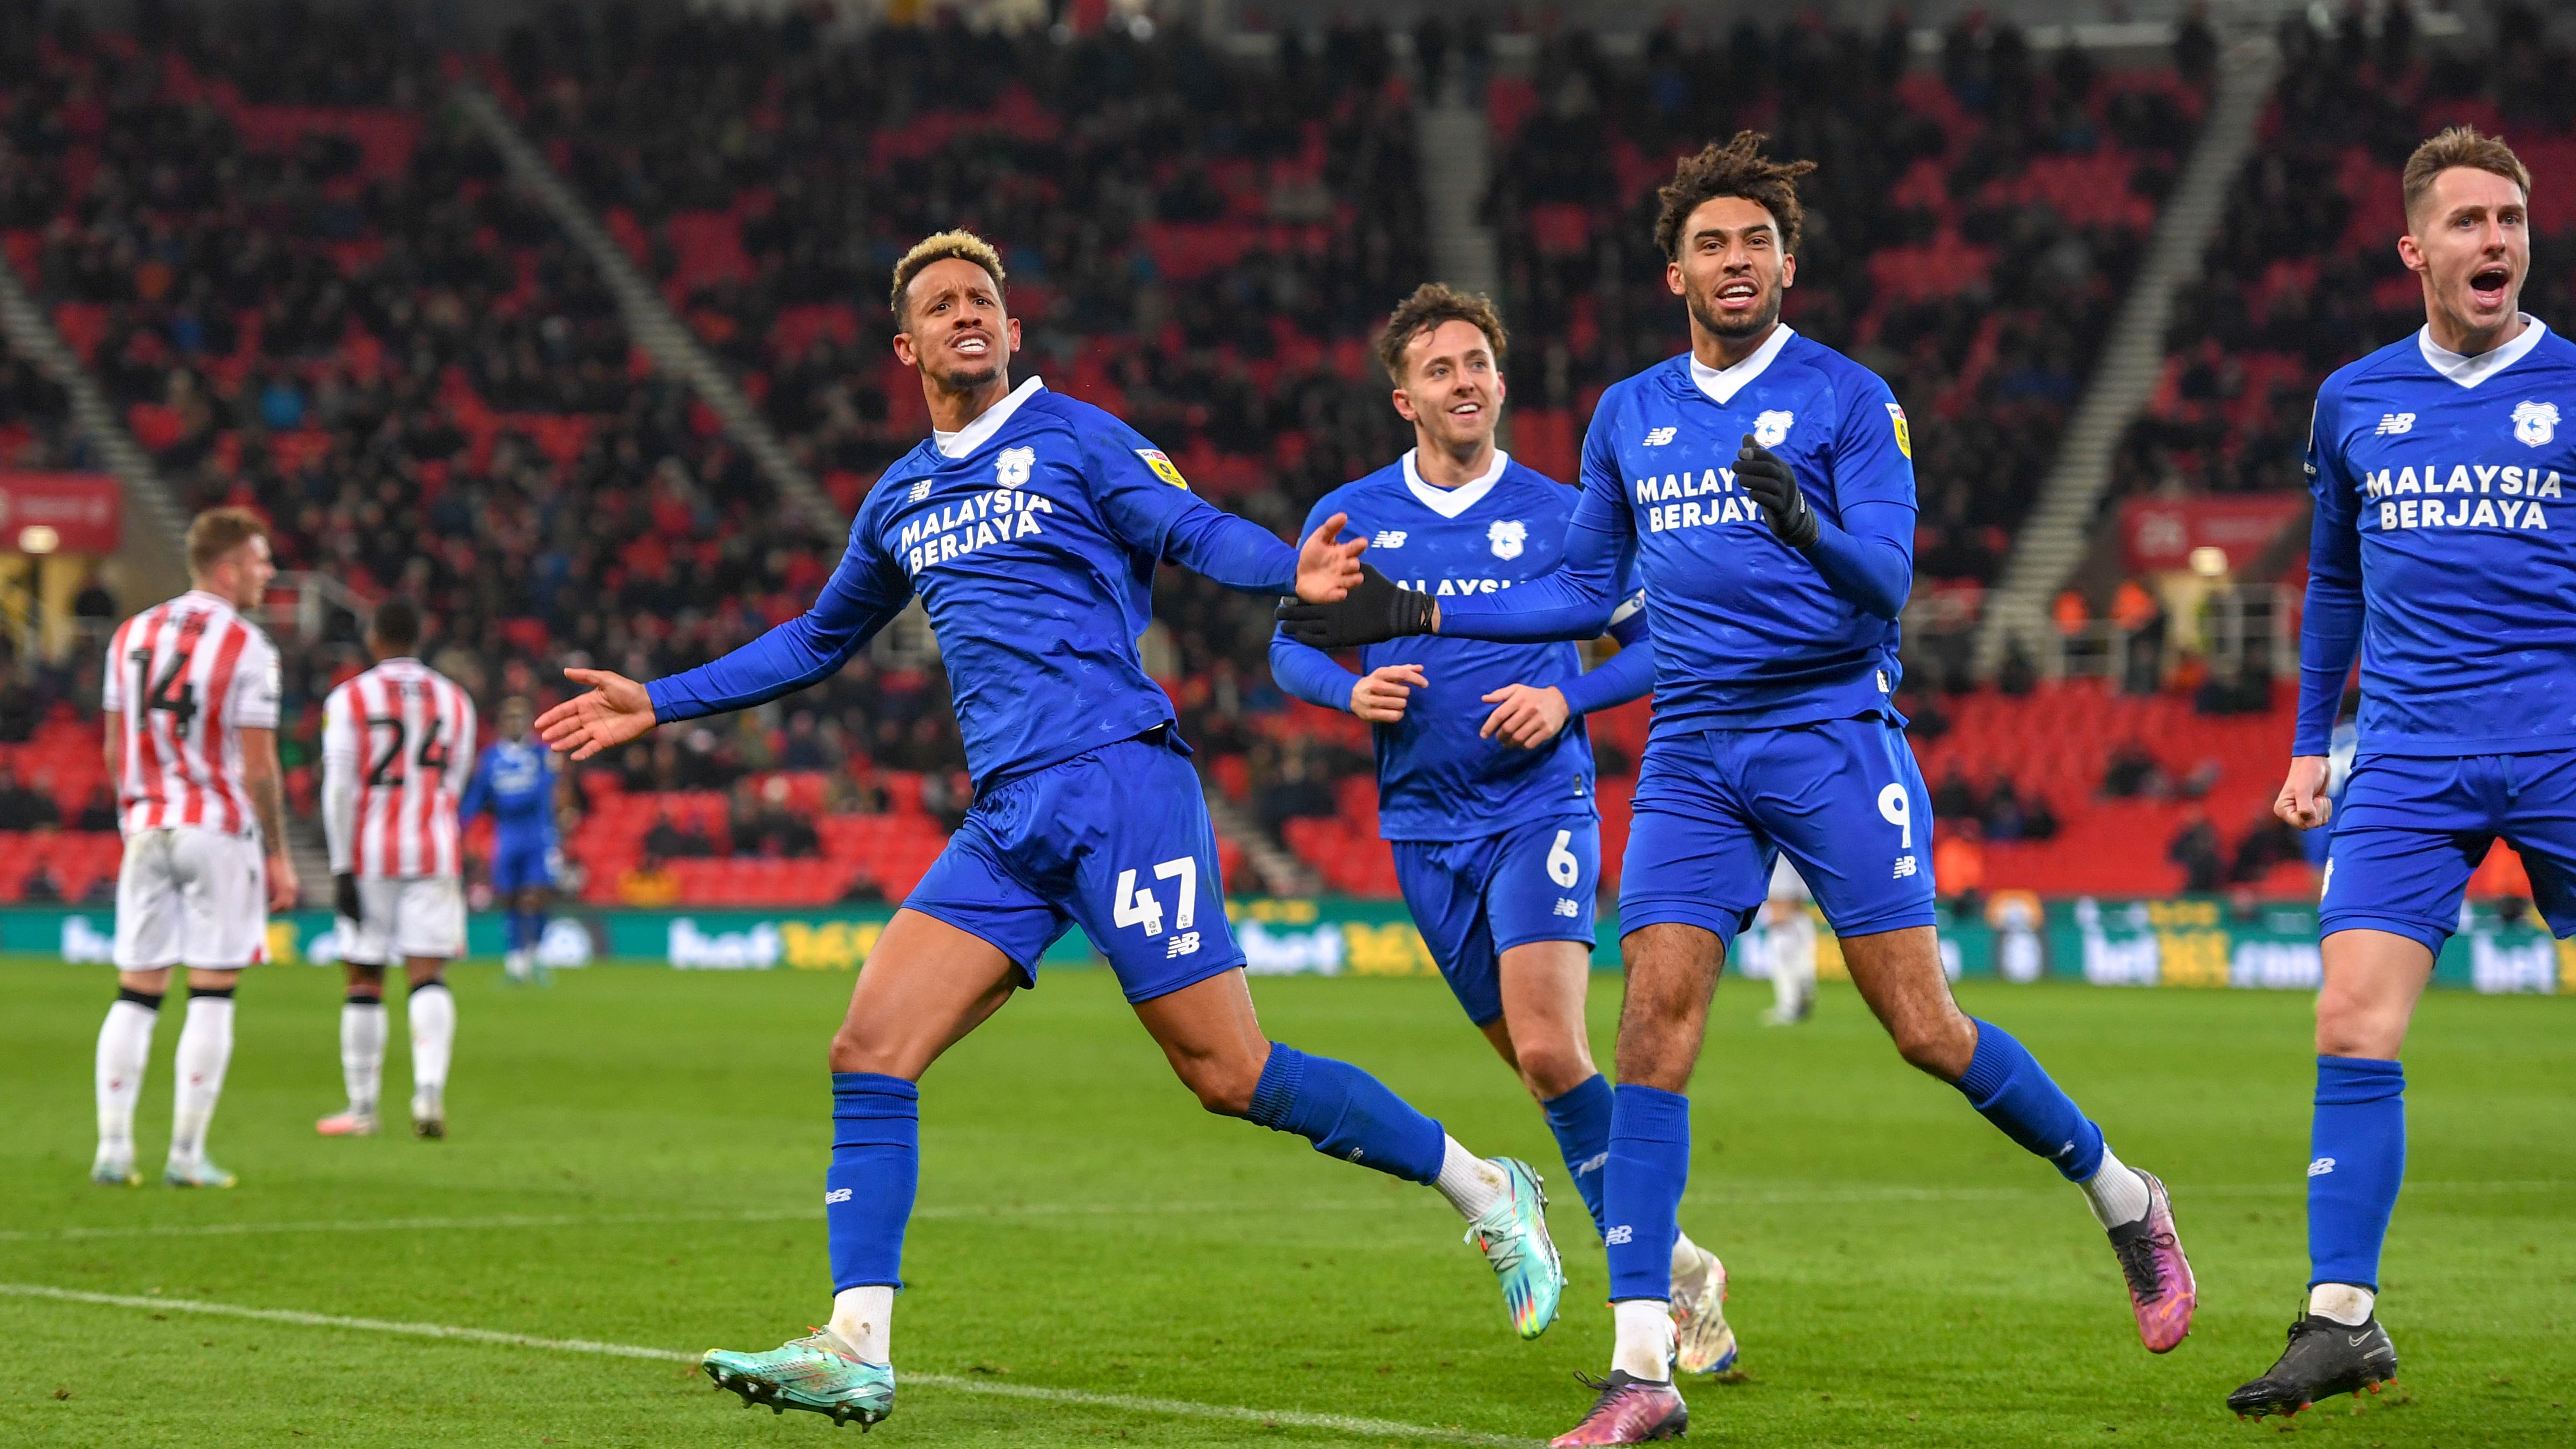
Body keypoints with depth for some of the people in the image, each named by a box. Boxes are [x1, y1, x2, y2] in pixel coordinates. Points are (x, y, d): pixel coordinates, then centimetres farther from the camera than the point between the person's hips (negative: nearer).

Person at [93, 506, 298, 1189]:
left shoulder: (131, 636, 8)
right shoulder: (247, 647, -10)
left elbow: (115, 749, 11)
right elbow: (257, 765, -10)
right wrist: (277, 855, -4)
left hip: (148, 829, 5)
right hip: (219, 830, -5)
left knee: (136, 993, 8)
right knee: (211, 994, 0)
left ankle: (113, 1148, 4)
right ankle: (187, 1154, -1)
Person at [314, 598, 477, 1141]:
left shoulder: (350, 699, -3)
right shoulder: (455, 700, 8)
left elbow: (339, 789, -9)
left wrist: (342, 869, -8)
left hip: (370, 855, -2)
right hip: (436, 855, 2)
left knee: (365, 982, 6)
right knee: (429, 976, -3)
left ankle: (362, 1107, 12)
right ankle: (429, 1091, -23)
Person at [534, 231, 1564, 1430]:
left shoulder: (1073, 436, 3)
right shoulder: (900, 499, 21)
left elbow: (1195, 532, -7)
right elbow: (816, 641, 34)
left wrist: (1292, 569, -29)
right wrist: (659, 703, 32)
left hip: (1115, 780, -6)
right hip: (1006, 822, 6)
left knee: (1229, 1075, -8)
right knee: (869, 1052, -8)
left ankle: (1484, 1191, 9)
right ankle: (856, 1352, -8)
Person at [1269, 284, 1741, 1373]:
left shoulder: (1561, 515, 1)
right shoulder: (1349, 518, 6)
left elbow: (1655, 641, 7)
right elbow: (1288, 645, 13)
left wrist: (1568, 697, -10)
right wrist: (1351, 690, -8)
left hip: (1541, 806, -3)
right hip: (1425, 825, 3)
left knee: (1549, 1048, -19)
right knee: (1536, 1063, 5)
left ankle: (1655, 1264, -8)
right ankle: (1671, 1271, 16)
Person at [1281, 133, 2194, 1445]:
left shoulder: (1847, 398, -2)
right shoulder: (1629, 417, 13)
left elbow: (1887, 582, -10)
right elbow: (1583, 595, 21)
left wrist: (1809, 529, -32)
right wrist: (1408, 615, 15)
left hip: (1833, 736, -4)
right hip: (1693, 757, 4)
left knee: (1924, 1027, -7)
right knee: (1655, 1017, -11)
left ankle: (2125, 1202, 20)